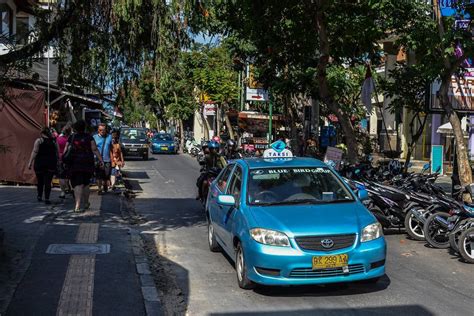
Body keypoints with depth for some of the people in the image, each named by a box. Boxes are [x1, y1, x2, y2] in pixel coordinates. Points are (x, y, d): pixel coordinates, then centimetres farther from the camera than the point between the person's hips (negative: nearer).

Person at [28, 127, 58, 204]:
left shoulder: (39, 141, -3)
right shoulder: (54, 142, 7)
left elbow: (34, 152, -9)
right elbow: (57, 154, 8)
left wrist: (30, 162, -8)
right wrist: (57, 164, 16)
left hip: (40, 163, -1)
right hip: (51, 163, 1)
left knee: (40, 181, 14)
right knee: (48, 182, -1)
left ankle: (39, 197, 25)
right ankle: (47, 199, -8)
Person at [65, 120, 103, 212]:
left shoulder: (71, 137, 3)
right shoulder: (89, 137, -1)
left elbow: (66, 150, 2)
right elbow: (95, 150, -6)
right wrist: (100, 160, -5)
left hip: (74, 164, 0)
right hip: (87, 164, 0)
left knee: (77, 184, -2)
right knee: (86, 184, 15)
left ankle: (77, 205, -15)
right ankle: (86, 203, 27)